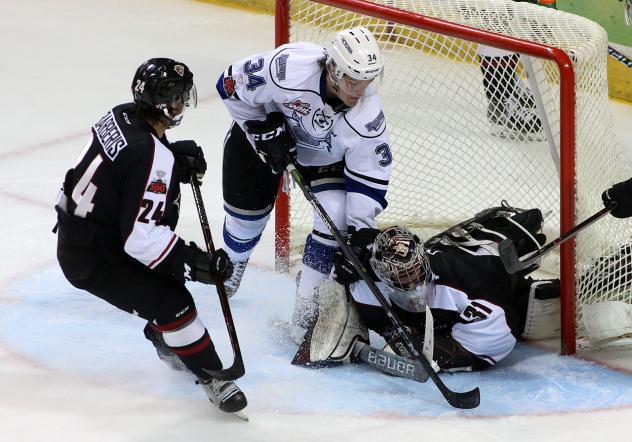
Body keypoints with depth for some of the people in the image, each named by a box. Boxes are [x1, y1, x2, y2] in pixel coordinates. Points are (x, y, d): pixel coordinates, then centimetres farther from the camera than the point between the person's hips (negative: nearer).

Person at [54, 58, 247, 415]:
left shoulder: (122, 116, -6)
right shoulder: (152, 158, -31)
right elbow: (142, 238, -31)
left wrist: (177, 156, 1)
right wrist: (197, 262, -27)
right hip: (93, 259, -10)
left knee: (169, 273, 27)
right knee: (172, 303, -12)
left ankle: (166, 341, 48)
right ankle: (212, 377, 1)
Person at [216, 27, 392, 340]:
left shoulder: (367, 114, -33)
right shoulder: (288, 68, -42)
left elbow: (370, 173, -23)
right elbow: (232, 84, -25)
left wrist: (360, 230, -27)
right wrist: (266, 131, -24)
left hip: (324, 153, 1)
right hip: (262, 128, -1)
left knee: (336, 216, -18)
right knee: (247, 214, 8)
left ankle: (306, 309, -5)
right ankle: (231, 267, 45)